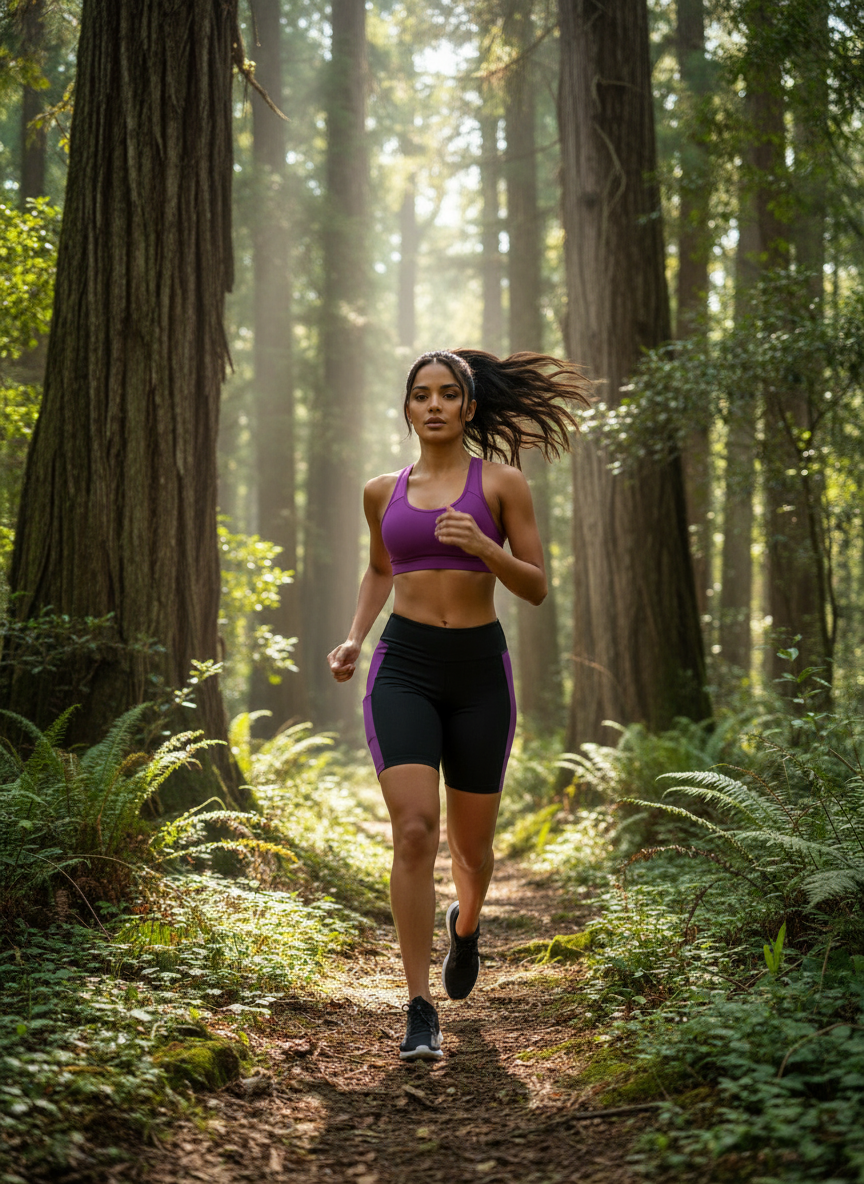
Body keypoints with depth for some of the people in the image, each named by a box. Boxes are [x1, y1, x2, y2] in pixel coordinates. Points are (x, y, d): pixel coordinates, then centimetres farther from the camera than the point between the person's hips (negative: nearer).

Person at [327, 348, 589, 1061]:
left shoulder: (501, 482, 2)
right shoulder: (384, 492, 10)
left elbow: (537, 588, -1)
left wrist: (483, 546, -18)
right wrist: (354, 639, 13)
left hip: (479, 668, 0)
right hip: (403, 668, 1)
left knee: (471, 842, 11)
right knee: (414, 831, -16)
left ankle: (466, 925, 48)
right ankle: (420, 1011, -11)